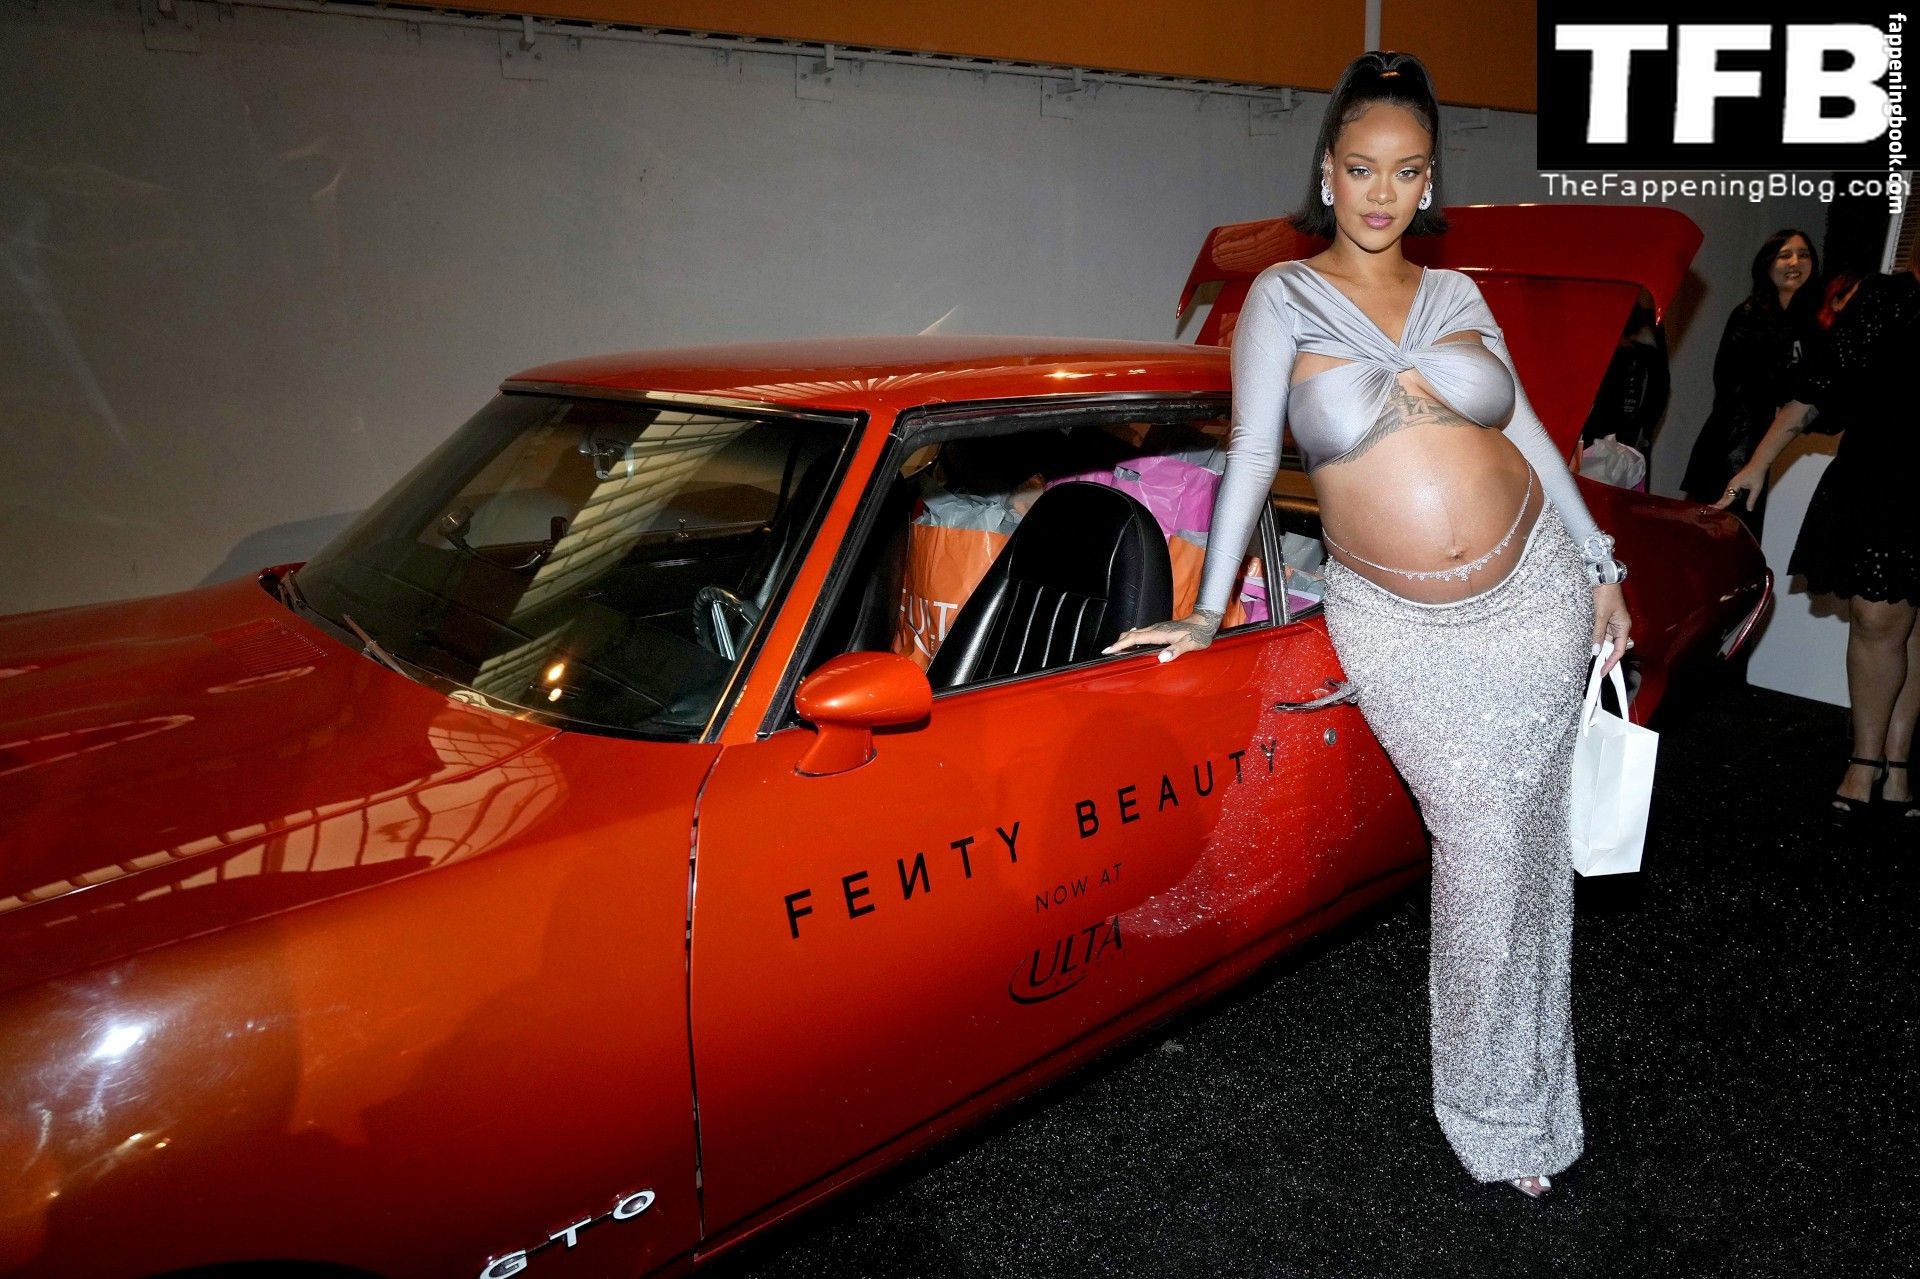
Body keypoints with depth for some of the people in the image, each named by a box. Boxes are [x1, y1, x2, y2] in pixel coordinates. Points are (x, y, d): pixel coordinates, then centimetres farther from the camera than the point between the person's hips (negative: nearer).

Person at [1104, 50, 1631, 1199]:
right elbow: (1252, 452, -5)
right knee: (1481, 839, -3)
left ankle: (1514, 1096, 31)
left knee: (1526, 839, 8)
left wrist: (1600, 567, 12)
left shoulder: (1458, 296, 7)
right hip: (1401, 627, -3)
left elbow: (1525, 427, 12)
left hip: (1535, 591, 4)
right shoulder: (1284, 297, -3)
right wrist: (1209, 611, -6)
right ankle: (1507, 1118, 20)